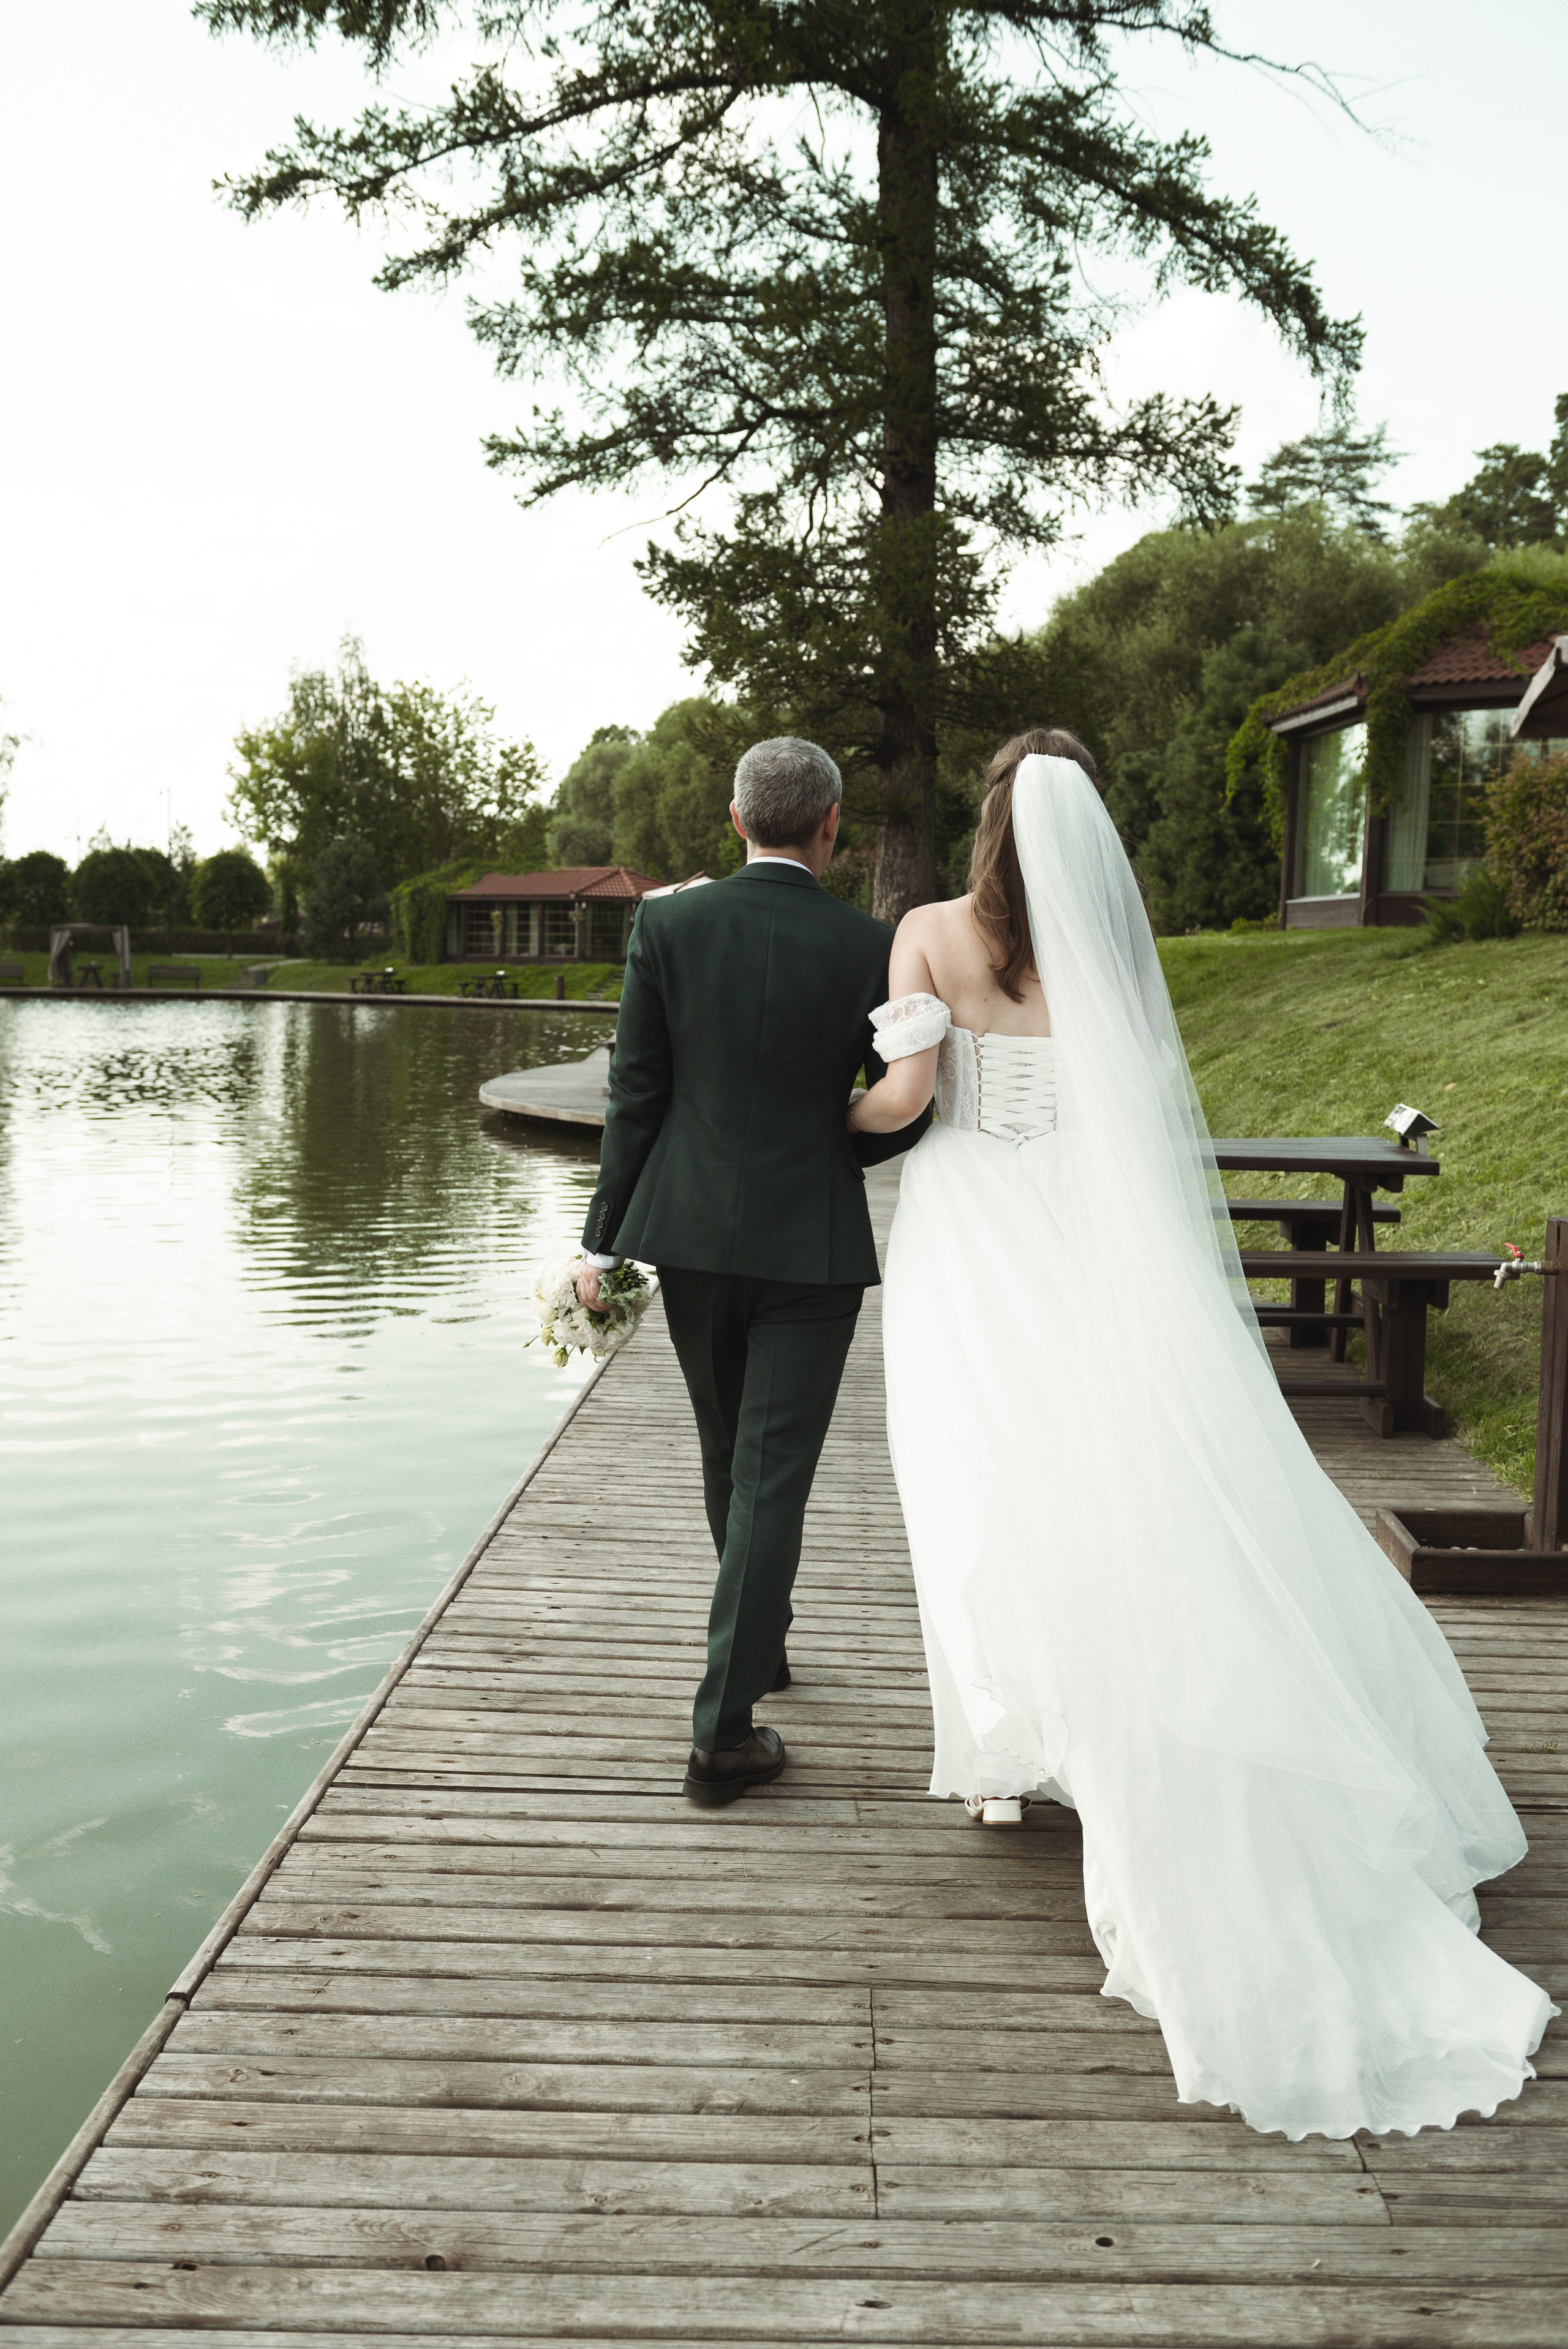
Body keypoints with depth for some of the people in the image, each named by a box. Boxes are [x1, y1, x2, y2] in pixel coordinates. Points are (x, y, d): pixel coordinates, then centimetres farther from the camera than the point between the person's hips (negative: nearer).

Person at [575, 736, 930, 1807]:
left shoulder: (666, 925, -6)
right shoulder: (869, 945, -9)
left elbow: (635, 1095, -4)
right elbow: (906, 1109, -5)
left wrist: (604, 1237, 1)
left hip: (691, 1233, 3)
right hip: (811, 1241, -2)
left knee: (728, 1458, 21)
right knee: (770, 1477, 2)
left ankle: (760, 1642, 43)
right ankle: (725, 1728, 2)